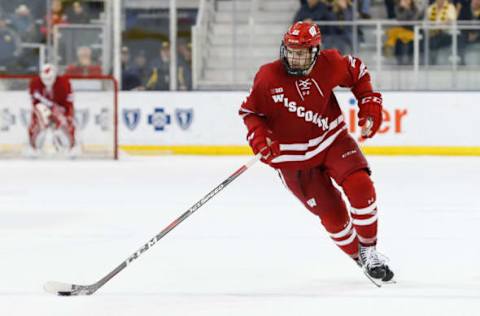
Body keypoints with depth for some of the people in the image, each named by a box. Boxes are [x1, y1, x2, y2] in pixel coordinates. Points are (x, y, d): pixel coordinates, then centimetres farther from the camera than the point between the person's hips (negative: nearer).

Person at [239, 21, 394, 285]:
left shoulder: (329, 64, -13)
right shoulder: (268, 77, -17)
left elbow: (357, 73, 8)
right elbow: (250, 110, -2)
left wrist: (369, 103, 0)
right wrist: (258, 135, -19)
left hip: (333, 141, 1)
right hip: (294, 159, -1)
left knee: (360, 187, -22)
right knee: (333, 215, -4)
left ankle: (368, 251, -3)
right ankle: (360, 260, 21)